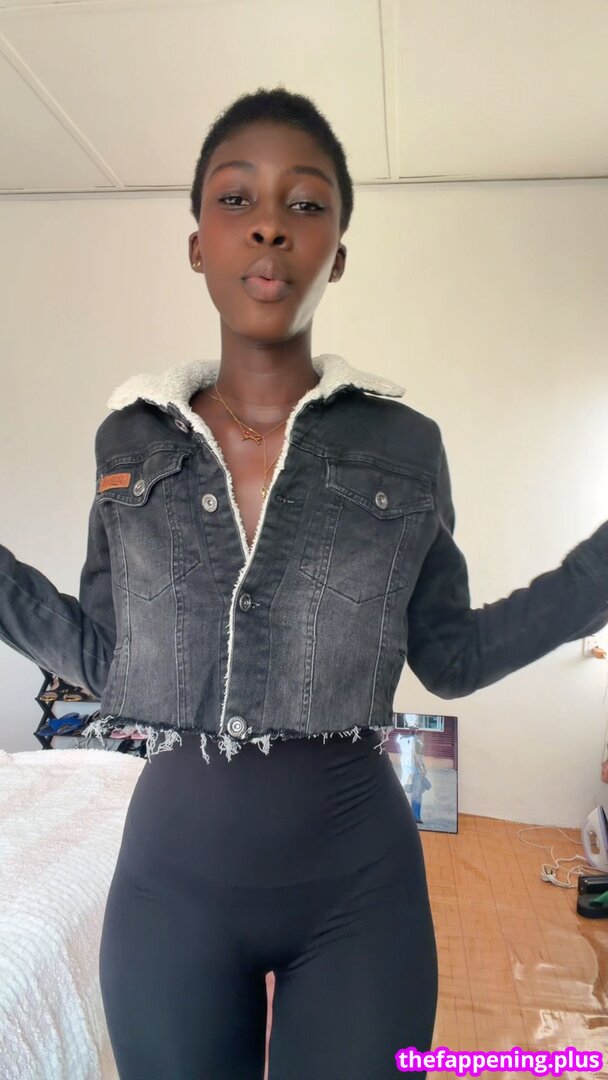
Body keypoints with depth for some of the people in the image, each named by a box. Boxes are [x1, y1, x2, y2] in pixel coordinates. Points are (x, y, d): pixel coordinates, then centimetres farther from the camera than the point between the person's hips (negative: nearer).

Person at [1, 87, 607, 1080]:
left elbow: (450, 655, 1)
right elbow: (104, 653, 4)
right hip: (172, 862, 2)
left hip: (358, 869, -1)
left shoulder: (405, 443, -6)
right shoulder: (130, 438, -1)